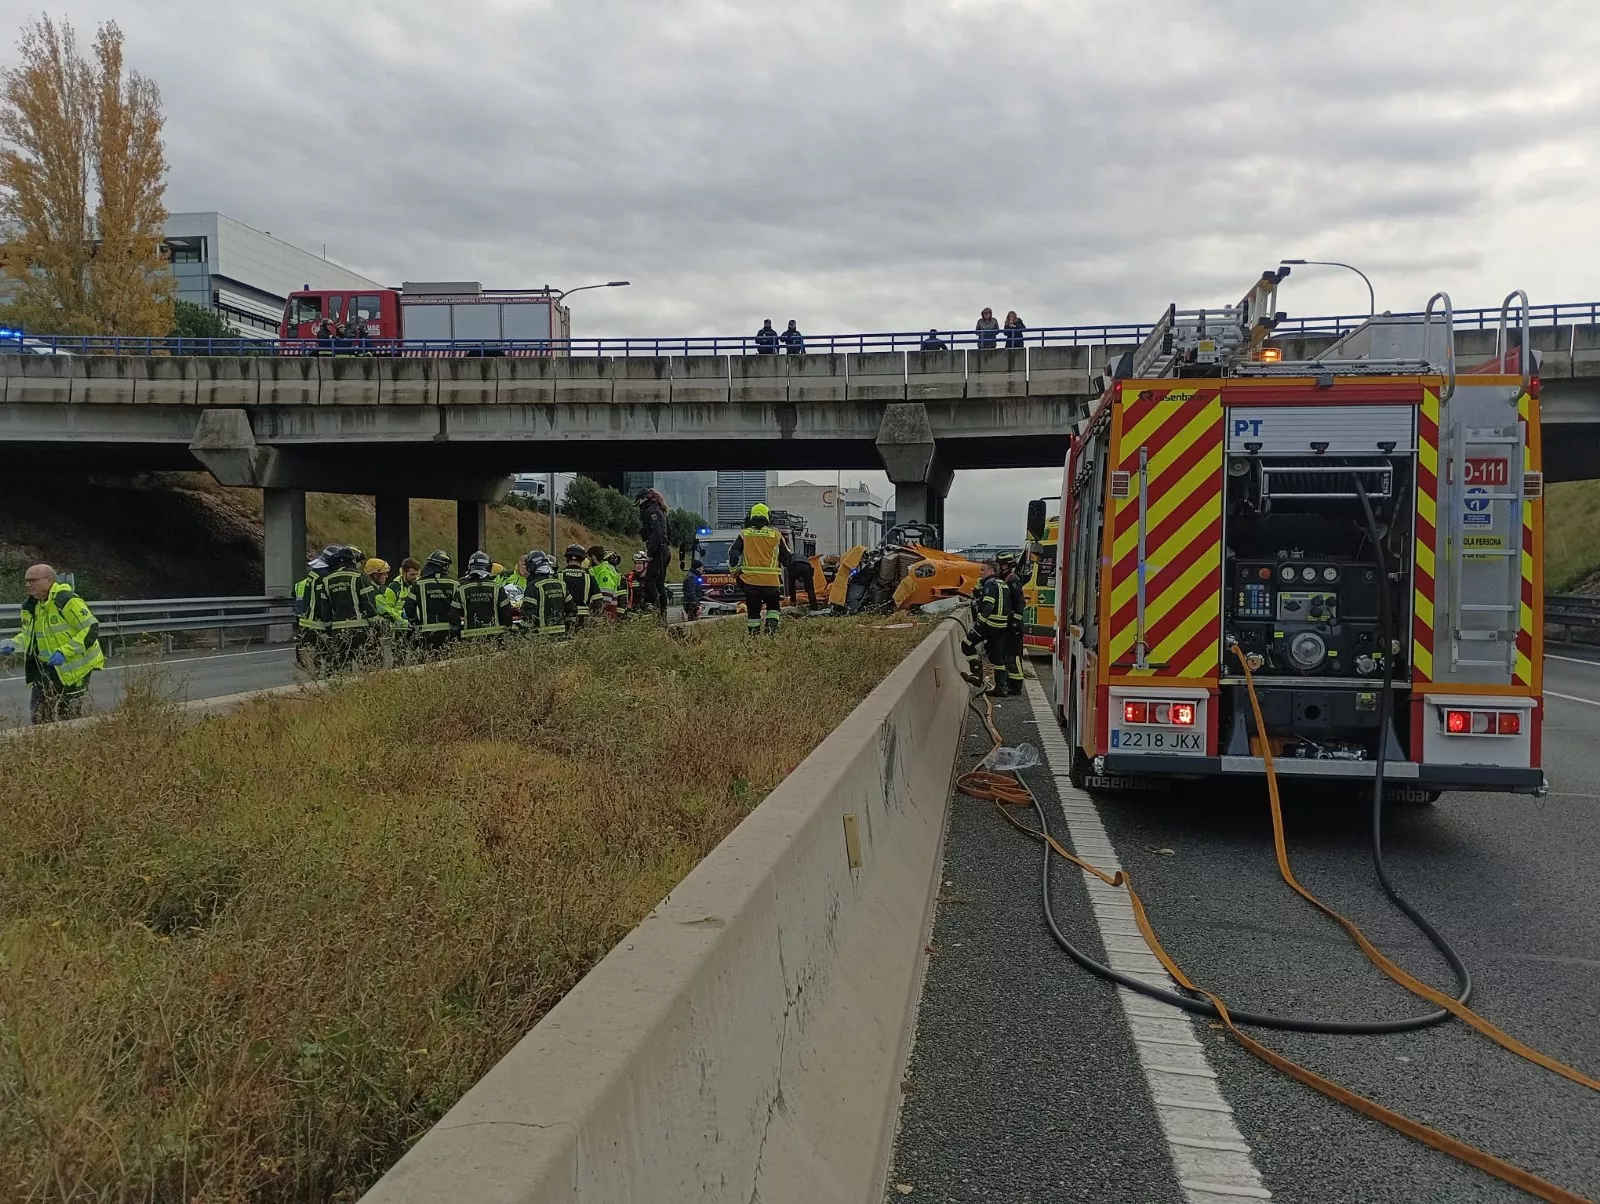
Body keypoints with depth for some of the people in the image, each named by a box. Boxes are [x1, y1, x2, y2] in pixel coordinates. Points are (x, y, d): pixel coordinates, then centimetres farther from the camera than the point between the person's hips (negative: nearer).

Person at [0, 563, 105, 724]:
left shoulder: (67, 601, -20)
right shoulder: (31, 606, 7)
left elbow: (91, 629, -23)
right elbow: (28, 636, 19)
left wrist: (65, 652, -30)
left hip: (74, 668, -8)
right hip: (48, 668, 8)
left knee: (69, 717, 1)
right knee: (39, 716, 9)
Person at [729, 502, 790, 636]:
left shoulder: (744, 534, 7)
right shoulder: (776, 534, 6)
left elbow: (733, 554, 2)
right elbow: (786, 557, 11)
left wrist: (735, 572, 8)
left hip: (750, 580, 0)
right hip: (771, 580, 0)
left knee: (753, 610, 9)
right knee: (773, 606, 17)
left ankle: (754, 633, 4)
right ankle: (771, 626, -5)